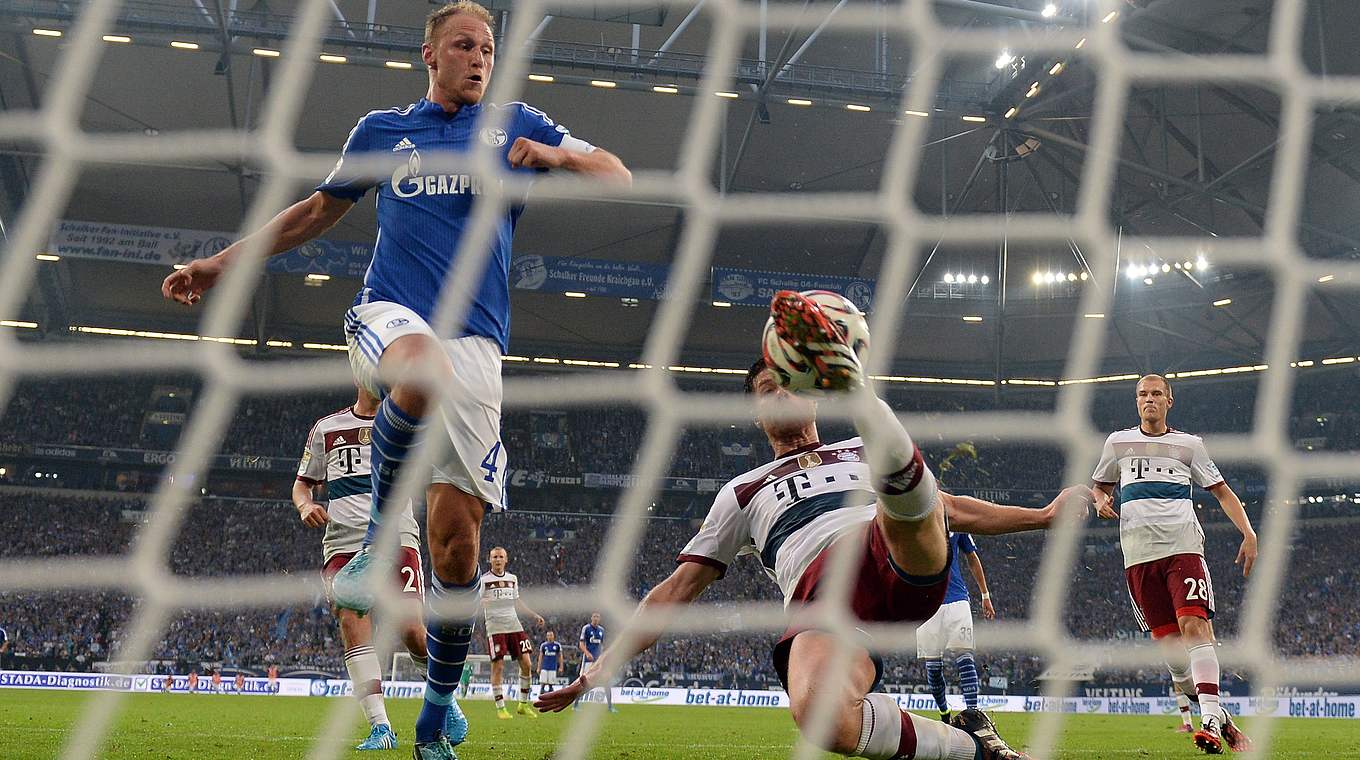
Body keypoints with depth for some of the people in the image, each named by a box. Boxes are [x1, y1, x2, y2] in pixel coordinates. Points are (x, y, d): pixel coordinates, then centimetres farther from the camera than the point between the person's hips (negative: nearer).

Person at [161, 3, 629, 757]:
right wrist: (220, 263, 24)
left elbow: (620, 178, 15)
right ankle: (378, 537, -19)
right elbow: (320, 208, 28)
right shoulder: (380, 130, 17)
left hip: (476, 341, 1)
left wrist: (552, 156, -6)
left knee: (456, 540, -7)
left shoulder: (516, 124, 16)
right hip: (389, 317, -1)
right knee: (424, 370, -42)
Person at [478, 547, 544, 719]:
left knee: (526, 664, -1)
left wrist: (534, 615, 23)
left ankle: (523, 704, 12)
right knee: (498, 667, -6)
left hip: (514, 626, 5)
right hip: (495, 627, -5)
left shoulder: (512, 578, 15)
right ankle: (500, 708, 2)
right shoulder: (484, 580, 0)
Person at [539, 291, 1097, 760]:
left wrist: (1041, 516, 31)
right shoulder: (743, 493, 33)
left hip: (903, 565, 1)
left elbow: (948, 507, 39)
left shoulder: (860, 453, 37)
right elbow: (677, 590, 27)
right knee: (819, 715, -38)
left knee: (897, 467, -31)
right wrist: (602, 668, 17)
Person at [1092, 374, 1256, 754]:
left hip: (1183, 545, -2)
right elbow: (1100, 486, 30)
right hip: (1138, 552, 2)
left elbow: (1222, 491, 14)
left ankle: (1211, 718, -25)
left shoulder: (1189, 444, 13)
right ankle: (1192, 707, 13)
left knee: (1194, 624, -19)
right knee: (1167, 637, -1)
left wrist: (1249, 534, 0)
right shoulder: (1118, 442, 17)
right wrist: (1100, 502, 5)